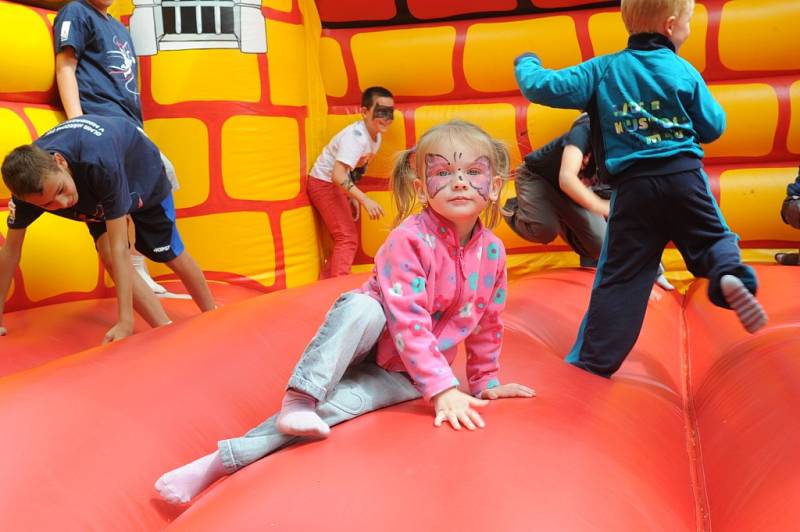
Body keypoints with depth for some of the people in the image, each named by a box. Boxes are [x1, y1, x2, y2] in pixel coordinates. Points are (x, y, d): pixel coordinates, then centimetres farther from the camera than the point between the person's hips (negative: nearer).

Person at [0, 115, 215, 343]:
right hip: (96, 199, 3)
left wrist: (126, 321, -45)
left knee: (172, 256, 7)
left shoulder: (101, 164, -49)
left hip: (144, 175, -3)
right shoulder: (29, 182, -33)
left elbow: (120, 247, -46)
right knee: (108, 257, -19)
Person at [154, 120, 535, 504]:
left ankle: (228, 458, -24)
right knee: (361, 305, -38)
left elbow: (487, 324, 10)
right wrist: (442, 388, -32)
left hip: (402, 375, 2)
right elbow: (409, 322, -26)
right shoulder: (408, 241, -21)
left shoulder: (492, 252, -5)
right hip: (369, 340, -2)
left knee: (331, 406, -27)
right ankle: (298, 398, -30)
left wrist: (486, 381, 13)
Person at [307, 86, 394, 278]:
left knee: (346, 238, 14)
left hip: (339, 185, 9)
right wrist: (364, 199, -43)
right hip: (324, 182, -9)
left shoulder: (376, 136, 0)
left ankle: (325, 283, 24)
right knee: (347, 238, -13)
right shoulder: (356, 137, -27)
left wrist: (353, 197, 8)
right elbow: (337, 175, -37)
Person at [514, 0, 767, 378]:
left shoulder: (602, 69, 3)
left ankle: (591, 362, 5)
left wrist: (527, 64, 18)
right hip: (684, 177, 0)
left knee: (620, 276, 5)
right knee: (713, 238, 18)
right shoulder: (684, 71, 4)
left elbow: (544, 89, -2)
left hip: (633, 187, 0)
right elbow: (713, 128, 9)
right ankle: (729, 275, -17)